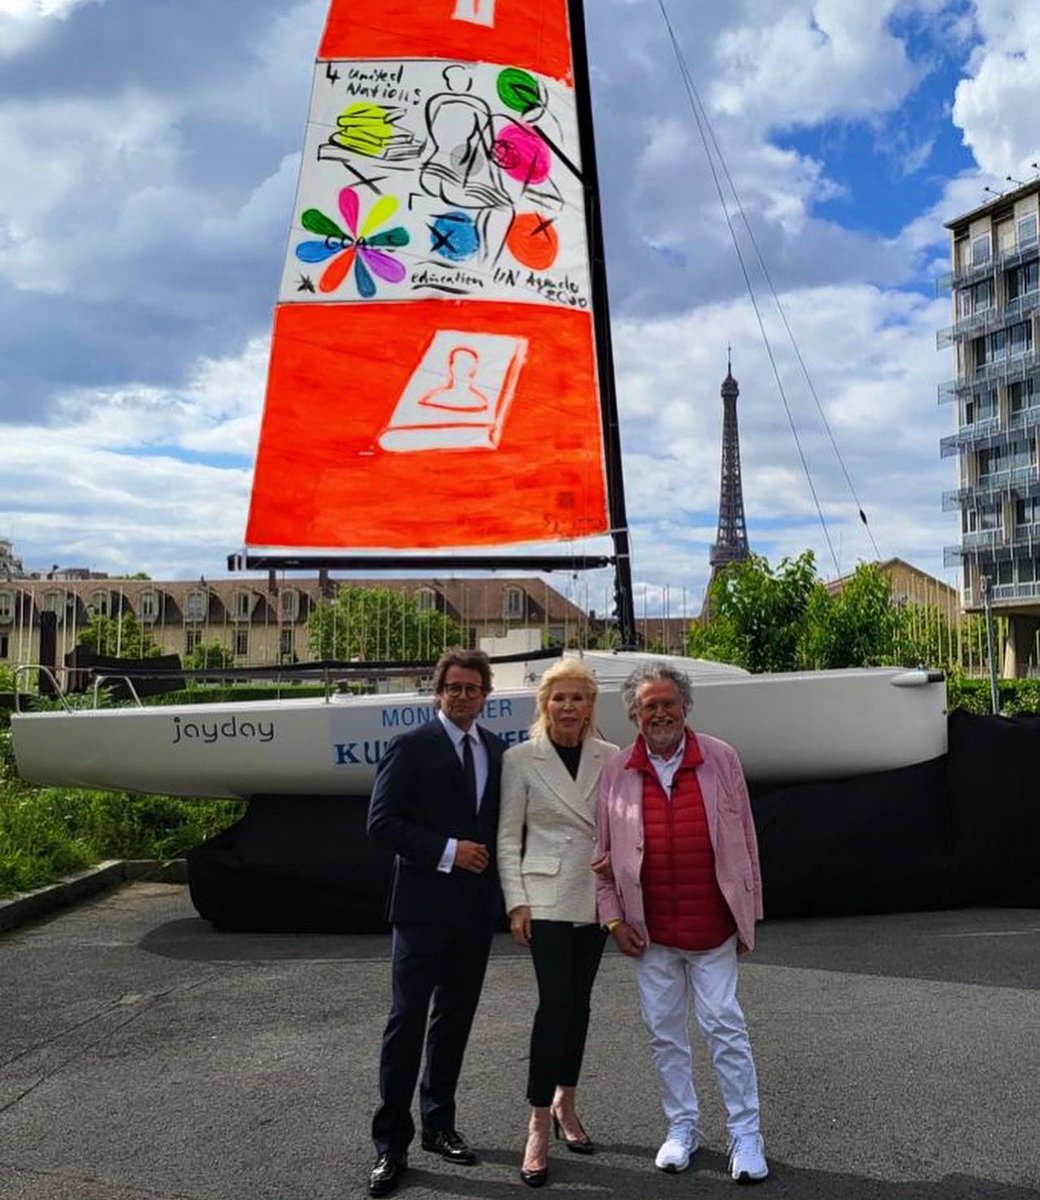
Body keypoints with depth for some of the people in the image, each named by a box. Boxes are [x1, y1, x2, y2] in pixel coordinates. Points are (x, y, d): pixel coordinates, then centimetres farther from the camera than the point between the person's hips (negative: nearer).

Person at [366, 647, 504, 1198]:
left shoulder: (496, 751, 10)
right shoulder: (411, 748, -7)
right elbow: (381, 822, -12)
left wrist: (490, 858, -1)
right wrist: (447, 852, -17)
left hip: (476, 906, 5)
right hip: (423, 904, -5)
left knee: (455, 1018, 14)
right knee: (407, 1021, -1)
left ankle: (439, 1123, 28)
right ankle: (391, 1143, 8)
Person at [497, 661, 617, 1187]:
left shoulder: (609, 757, 2)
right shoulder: (520, 758, -4)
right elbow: (508, 837, -3)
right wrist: (516, 901, -8)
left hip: (595, 896, 3)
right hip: (546, 897, -3)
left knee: (578, 1002, 12)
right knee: (555, 1002, -10)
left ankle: (564, 1104, 28)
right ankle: (538, 1126, -2)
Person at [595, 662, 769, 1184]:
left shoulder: (720, 759, -2)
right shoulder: (616, 771, 0)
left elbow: (743, 840, 2)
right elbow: (605, 853, 4)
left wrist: (748, 912, 2)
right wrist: (614, 918, 0)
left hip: (712, 926, -2)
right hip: (650, 931, 2)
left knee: (725, 1028, 3)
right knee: (664, 1033, 12)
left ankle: (746, 1135, 15)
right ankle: (682, 1128, 28)